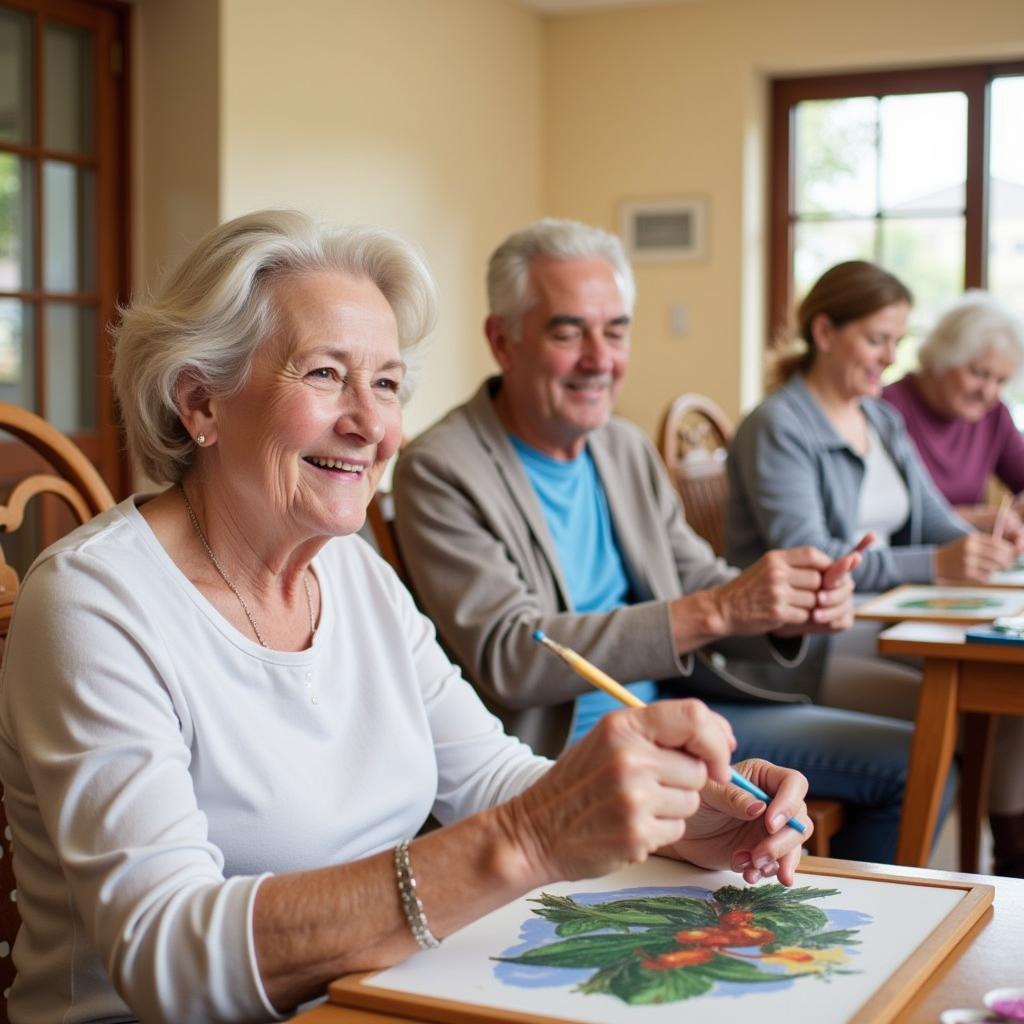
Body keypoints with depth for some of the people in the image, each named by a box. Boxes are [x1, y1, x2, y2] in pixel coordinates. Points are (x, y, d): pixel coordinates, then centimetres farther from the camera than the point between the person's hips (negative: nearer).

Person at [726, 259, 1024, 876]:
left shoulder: (883, 420, 15)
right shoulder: (777, 428, -11)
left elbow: (933, 518, 12)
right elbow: (804, 558, -22)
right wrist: (934, 564, -33)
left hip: (881, 617, 8)